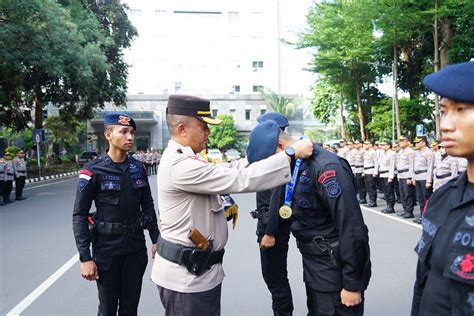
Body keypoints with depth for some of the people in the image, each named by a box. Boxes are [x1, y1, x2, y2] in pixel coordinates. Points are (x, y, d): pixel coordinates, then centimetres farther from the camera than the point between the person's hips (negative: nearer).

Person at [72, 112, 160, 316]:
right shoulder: (93, 171, -11)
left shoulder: (138, 168, 2)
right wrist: (85, 257, -14)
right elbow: (79, 215, -10)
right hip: (107, 249, -3)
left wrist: (156, 239, 9)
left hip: (136, 247, 4)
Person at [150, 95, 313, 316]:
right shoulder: (180, 166, -24)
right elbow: (241, 180, -27)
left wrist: (262, 154, 3)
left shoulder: (182, 159, 10)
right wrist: (292, 153, -20)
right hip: (187, 275, -10)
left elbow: (225, 171, 11)